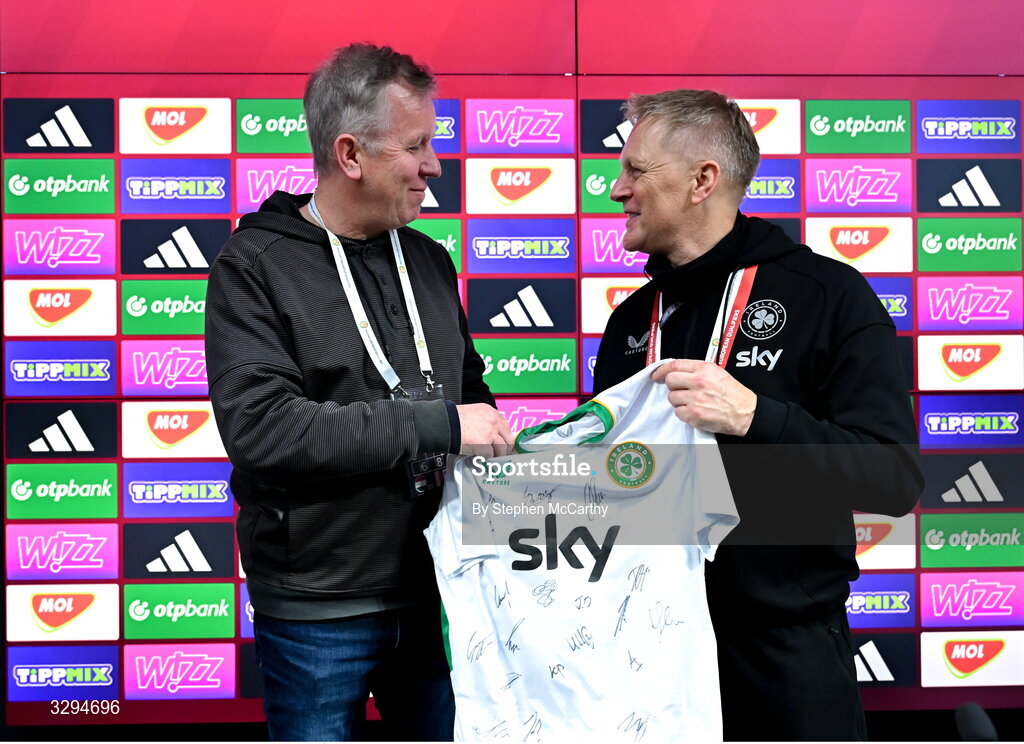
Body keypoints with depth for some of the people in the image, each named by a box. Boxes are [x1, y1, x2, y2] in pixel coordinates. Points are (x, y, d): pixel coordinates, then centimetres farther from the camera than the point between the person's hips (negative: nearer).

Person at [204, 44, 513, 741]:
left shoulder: (429, 260, 10)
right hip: (316, 611, -5)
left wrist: (498, 445, 0)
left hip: (436, 592, 6)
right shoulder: (255, 265, -9)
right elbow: (259, 427, -23)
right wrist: (435, 424, -23)